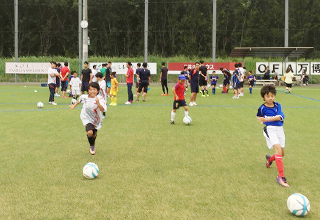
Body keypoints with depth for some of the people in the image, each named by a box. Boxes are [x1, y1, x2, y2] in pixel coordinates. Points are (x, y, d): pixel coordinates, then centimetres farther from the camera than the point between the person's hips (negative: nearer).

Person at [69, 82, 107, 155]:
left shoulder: (100, 99, -21)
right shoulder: (84, 97, -12)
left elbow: (102, 110, -34)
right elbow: (80, 100, 13)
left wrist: (98, 103, -48)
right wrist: (74, 106, 23)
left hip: (96, 120, 1)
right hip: (87, 118, -1)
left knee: (94, 134, 16)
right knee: (90, 132, -24)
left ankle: (93, 145, 49)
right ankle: (92, 146, 3)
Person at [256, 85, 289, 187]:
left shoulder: (278, 105, 2)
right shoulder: (262, 108, -3)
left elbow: (279, 117, -15)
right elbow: (258, 117, 19)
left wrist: (266, 119, -23)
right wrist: (261, 120, 3)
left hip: (280, 129, 5)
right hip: (270, 130, -5)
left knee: (282, 153, 13)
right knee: (278, 149, -24)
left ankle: (270, 159, 48)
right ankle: (281, 176, -25)